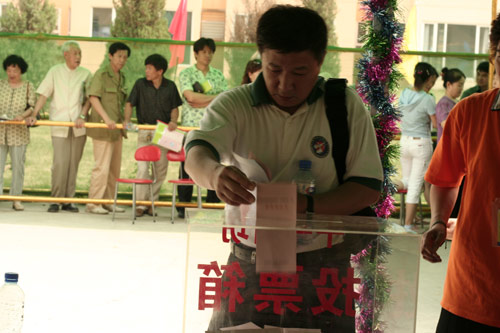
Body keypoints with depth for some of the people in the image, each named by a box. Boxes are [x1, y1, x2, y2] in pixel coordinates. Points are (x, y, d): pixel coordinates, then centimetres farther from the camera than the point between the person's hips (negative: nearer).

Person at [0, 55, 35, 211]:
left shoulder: (28, 86, 8)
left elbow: (33, 106, 2)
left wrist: (23, 116, -16)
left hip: (19, 132, -1)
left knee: (18, 165, 1)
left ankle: (16, 199, 6)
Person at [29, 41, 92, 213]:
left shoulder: (86, 74, 8)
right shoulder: (55, 72, 6)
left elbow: (89, 98, 5)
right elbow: (43, 94, 3)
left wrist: (82, 116, -10)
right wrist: (34, 114, -7)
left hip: (78, 126, 2)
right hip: (58, 124, -2)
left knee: (74, 163, 3)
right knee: (60, 163, -10)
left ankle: (68, 200, 9)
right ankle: (55, 200, -2)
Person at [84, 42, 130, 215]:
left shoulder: (121, 77, 14)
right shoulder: (101, 74, -7)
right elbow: (93, 97, -15)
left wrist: (124, 122, 11)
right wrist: (106, 118, -24)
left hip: (116, 127, 8)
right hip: (101, 127, -8)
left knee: (115, 166, 11)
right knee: (102, 166, -7)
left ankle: (108, 201, 20)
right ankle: (93, 203, 0)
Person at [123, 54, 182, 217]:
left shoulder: (170, 86, 3)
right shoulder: (140, 84, 0)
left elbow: (174, 108, 9)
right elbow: (129, 104, 2)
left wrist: (173, 121, -10)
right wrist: (127, 120, -14)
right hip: (145, 129, -2)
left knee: (161, 169, 6)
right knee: (142, 167, -10)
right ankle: (141, 203, -3)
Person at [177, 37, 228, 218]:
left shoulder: (218, 75, 15)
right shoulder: (186, 73, 5)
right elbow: (190, 96, -11)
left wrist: (202, 102, -7)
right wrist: (215, 97, -3)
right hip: (190, 126, -3)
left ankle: (213, 205, 6)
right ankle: (183, 206, 4)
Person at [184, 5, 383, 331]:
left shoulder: (346, 106, -3)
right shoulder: (234, 105, -5)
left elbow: (368, 187, -5)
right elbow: (196, 154, -23)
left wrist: (305, 205, -22)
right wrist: (215, 173, -47)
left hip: (322, 265, 0)